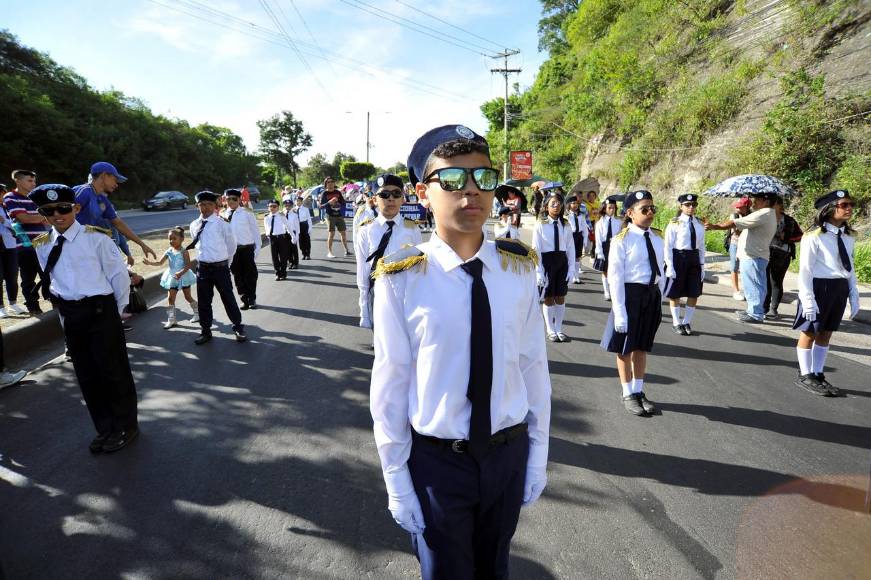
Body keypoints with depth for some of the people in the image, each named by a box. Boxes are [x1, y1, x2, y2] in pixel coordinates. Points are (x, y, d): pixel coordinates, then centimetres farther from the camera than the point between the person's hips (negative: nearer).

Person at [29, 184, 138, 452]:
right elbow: (55, 280, 17)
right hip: (69, 314, 6)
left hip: (100, 309, -5)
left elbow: (118, 274, -6)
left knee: (113, 369, 2)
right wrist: (66, 305, 13)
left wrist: (117, 310, 0)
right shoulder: (42, 245, 5)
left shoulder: (96, 238, -11)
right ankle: (105, 428, 28)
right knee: (86, 374, 12)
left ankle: (126, 426, 20)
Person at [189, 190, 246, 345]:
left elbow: (231, 245, 1)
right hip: (203, 268, 4)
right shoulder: (194, 225, 5)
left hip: (221, 267, -4)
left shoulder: (222, 223, -8)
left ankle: (238, 328, 19)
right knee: (203, 301, 11)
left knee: (228, 298, 4)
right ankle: (205, 331, 25)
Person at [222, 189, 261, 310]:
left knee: (250, 275, 7)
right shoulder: (223, 215, 3)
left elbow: (255, 231, -3)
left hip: (247, 248, -3)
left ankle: (252, 299, 21)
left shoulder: (247, 213, -6)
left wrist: (257, 248, -5)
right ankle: (244, 300, 22)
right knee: (238, 276, 10)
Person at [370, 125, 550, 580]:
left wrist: (537, 453, 4)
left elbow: (534, 366, -2)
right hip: (436, 460, -3)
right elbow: (390, 385, -12)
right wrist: (396, 477, -5)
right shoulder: (402, 279, -19)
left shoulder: (518, 267, -9)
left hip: (508, 453, 3)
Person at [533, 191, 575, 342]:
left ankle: (559, 330, 25)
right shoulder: (540, 226, -8)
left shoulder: (565, 226, 3)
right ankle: (551, 331, 22)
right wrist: (539, 271, -12)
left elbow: (570, 248, 5)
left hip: (562, 261, 3)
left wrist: (571, 268, -1)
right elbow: (536, 250, -8)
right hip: (547, 261, -3)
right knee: (548, 298, 8)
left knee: (560, 297, 10)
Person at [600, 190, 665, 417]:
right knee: (625, 348, 9)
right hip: (631, 294, -5)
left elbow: (660, 271, 11)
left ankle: (639, 391, 34)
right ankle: (628, 394, 26)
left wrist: (659, 299, 9)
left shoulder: (656, 239, 4)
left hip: (652, 294, 6)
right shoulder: (622, 240, -14)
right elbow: (615, 278, -16)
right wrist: (619, 312, -18)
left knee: (642, 346, 18)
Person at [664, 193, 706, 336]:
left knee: (694, 294, 8)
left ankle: (687, 322, 24)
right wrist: (670, 267, -14)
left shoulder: (699, 224, 7)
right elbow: (668, 246, -9)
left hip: (694, 259, 5)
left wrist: (702, 266, 7)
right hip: (678, 258, -5)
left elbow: (701, 247, 11)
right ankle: (676, 323, 21)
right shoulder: (674, 223, -8)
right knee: (675, 294, 6)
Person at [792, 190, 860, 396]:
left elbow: (851, 268, 13)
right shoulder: (814, 236, -14)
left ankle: (818, 374, 25)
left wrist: (854, 297, 10)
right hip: (819, 287, -7)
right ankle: (805, 375, 18)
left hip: (840, 289, 7)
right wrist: (807, 299, -16)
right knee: (810, 333, 5)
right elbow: (805, 270, -13)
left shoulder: (849, 236, 7)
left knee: (826, 334, 14)